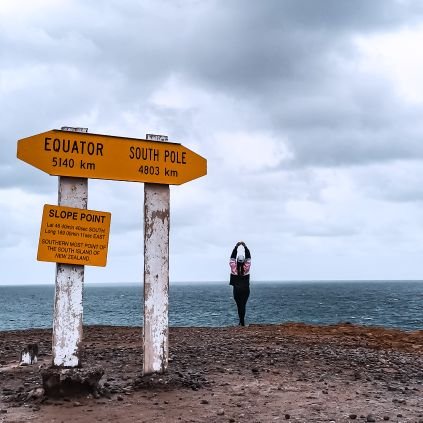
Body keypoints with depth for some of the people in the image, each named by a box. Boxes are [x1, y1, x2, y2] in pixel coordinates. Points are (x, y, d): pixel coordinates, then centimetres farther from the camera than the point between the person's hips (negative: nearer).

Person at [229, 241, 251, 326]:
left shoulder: (234, 267, -11)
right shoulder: (246, 267, -10)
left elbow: (232, 256, -4)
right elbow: (248, 256, -3)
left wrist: (236, 247, -4)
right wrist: (245, 246, -2)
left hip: (237, 289, 0)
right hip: (245, 289, 0)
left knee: (239, 305, 5)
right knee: (243, 305, 4)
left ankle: (241, 321, -2)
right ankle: (242, 321, -3)